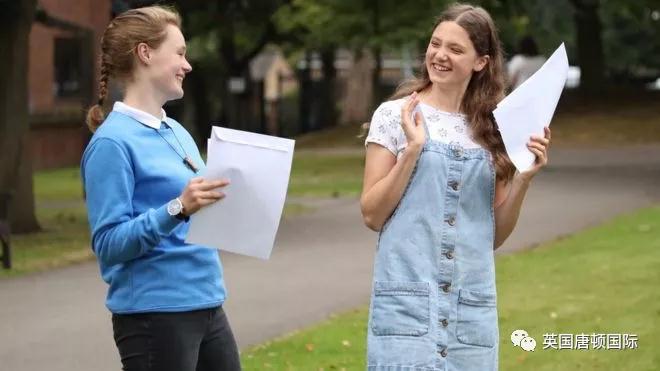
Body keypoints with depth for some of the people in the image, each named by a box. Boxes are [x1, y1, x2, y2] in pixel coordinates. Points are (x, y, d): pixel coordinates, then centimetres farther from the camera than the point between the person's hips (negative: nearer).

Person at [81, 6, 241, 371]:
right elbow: (108, 243, -17)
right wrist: (177, 209, -27)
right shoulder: (112, 142, -12)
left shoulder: (177, 132, 13)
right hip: (155, 315, -8)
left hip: (207, 306, 8)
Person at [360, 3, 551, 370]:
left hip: (473, 307, 3)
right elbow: (372, 215, -4)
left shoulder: (490, 129, 9)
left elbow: (495, 235, 12)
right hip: (408, 299, -3)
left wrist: (524, 178, -2)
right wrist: (412, 149, -12)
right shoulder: (395, 116, 0)